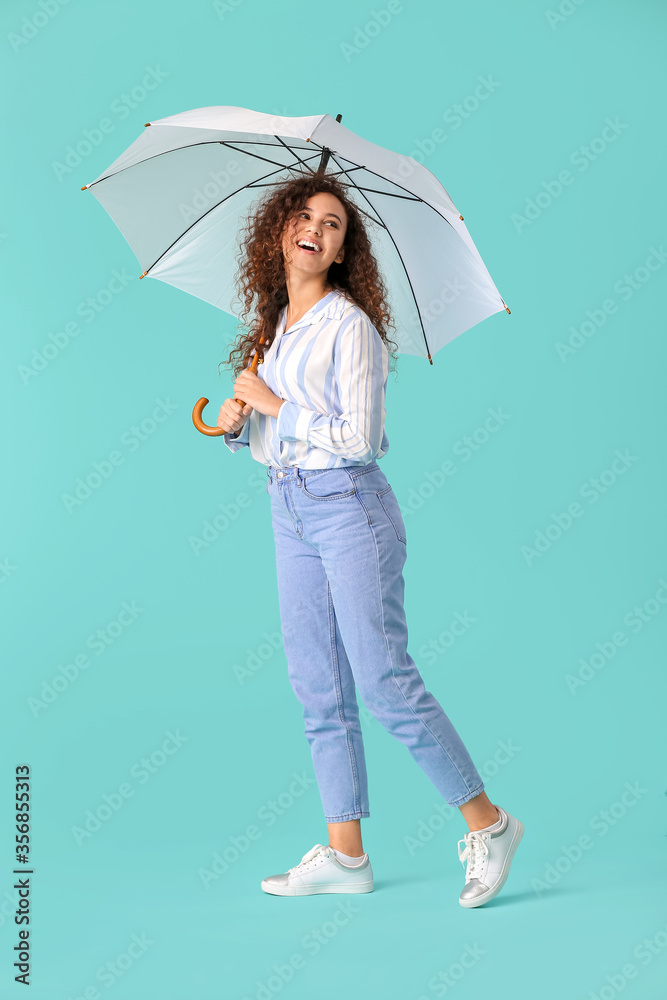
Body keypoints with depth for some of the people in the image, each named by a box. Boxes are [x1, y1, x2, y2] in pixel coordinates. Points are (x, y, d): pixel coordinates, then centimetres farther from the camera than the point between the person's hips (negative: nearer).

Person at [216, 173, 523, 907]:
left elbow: (359, 438, -17)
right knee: (318, 689, 8)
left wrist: (273, 404, -11)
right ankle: (345, 853, 16)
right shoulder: (273, 325, 14)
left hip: (349, 509, -8)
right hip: (290, 515, 8)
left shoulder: (350, 324, -9)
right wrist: (236, 423, -1)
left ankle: (488, 823, 7)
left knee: (384, 681, -8)